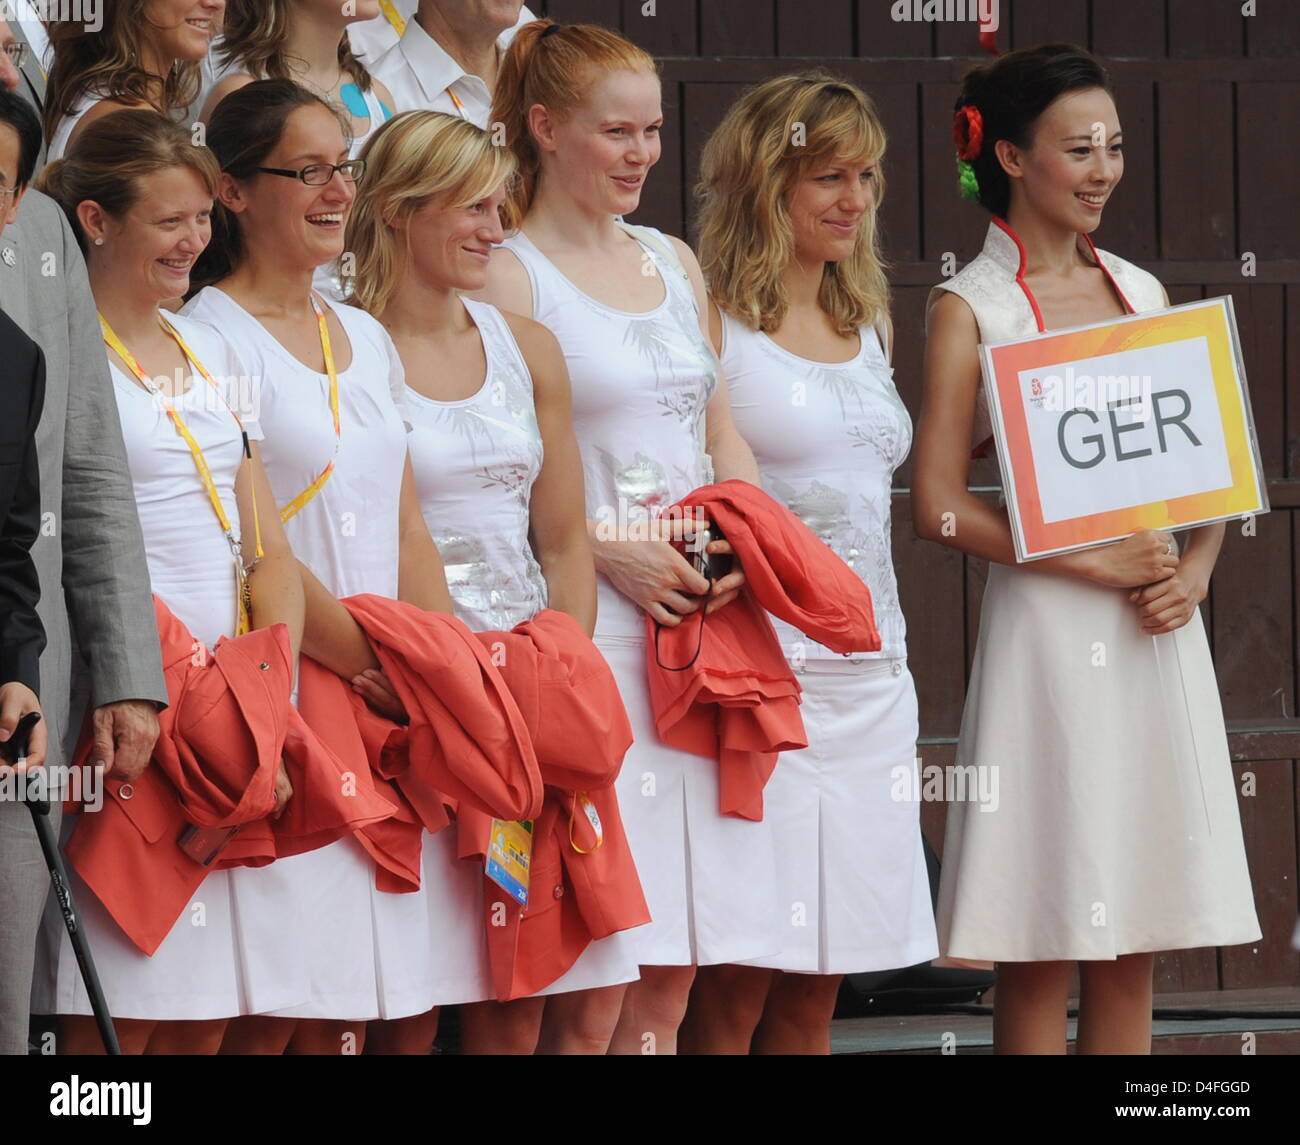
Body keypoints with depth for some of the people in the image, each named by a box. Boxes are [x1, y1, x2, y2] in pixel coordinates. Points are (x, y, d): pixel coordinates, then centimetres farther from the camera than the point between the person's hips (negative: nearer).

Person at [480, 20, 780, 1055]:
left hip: (698, 617, 6)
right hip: (589, 621, -6)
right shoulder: (512, 276, -3)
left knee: (674, 960, 5)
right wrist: (609, 552, -17)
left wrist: (743, 541, 2)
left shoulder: (674, 263, 18)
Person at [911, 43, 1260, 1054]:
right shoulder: (970, 310, -3)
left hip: (1160, 636, 5)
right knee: (1043, 948, -3)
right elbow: (940, 505, -10)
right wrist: (1098, 563, -15)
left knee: (1133, 941, 6)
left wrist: (1195, 573, -3)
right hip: (1049, 631, -5)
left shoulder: (1140, 291, 13)